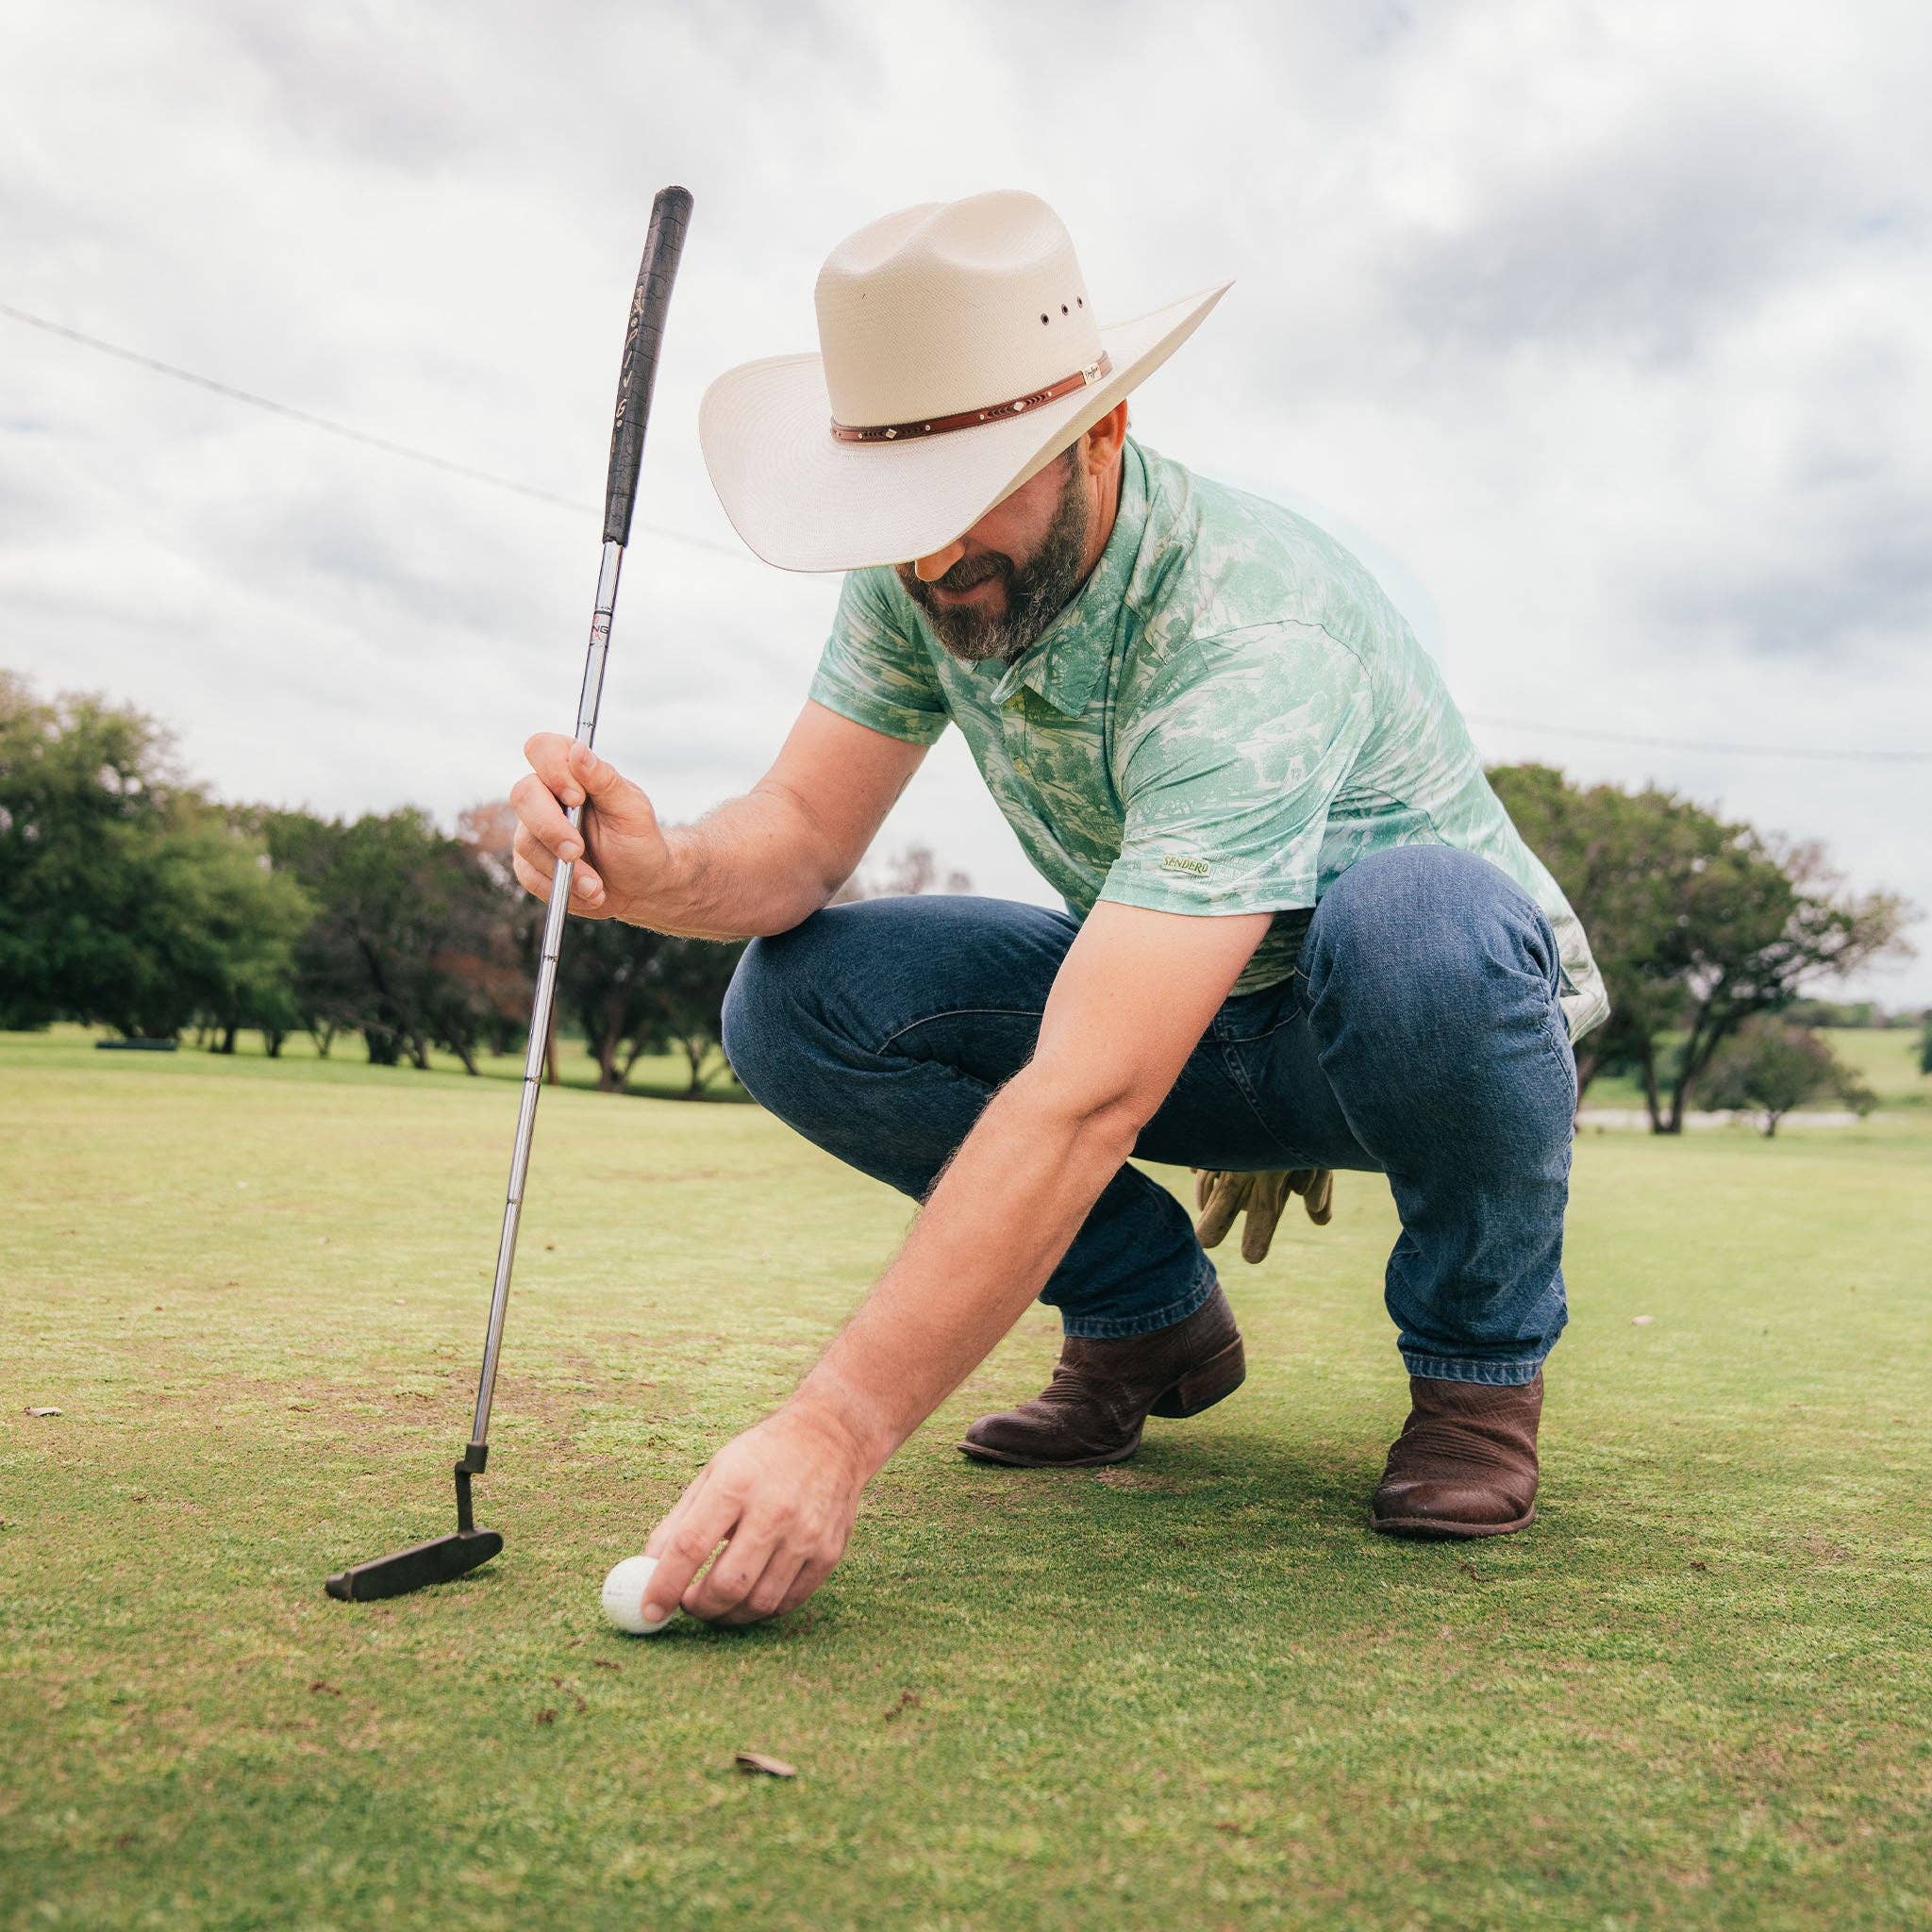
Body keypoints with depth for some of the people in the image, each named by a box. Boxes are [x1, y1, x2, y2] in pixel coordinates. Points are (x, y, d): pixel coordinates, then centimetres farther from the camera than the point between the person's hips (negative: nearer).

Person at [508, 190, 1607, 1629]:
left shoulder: (1250, 635, -36)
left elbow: (1087, 1099, -44)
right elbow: (803, 831, -13)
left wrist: (836, 1429, -47)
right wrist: (662, 870, -38)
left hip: (1450, 1017, -5)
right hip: (1189, 1021, 6)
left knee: (1416, 918, -42)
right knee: (794, 1001, -17)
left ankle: (1480, 1360, -12)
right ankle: (1155, 1320, 3)